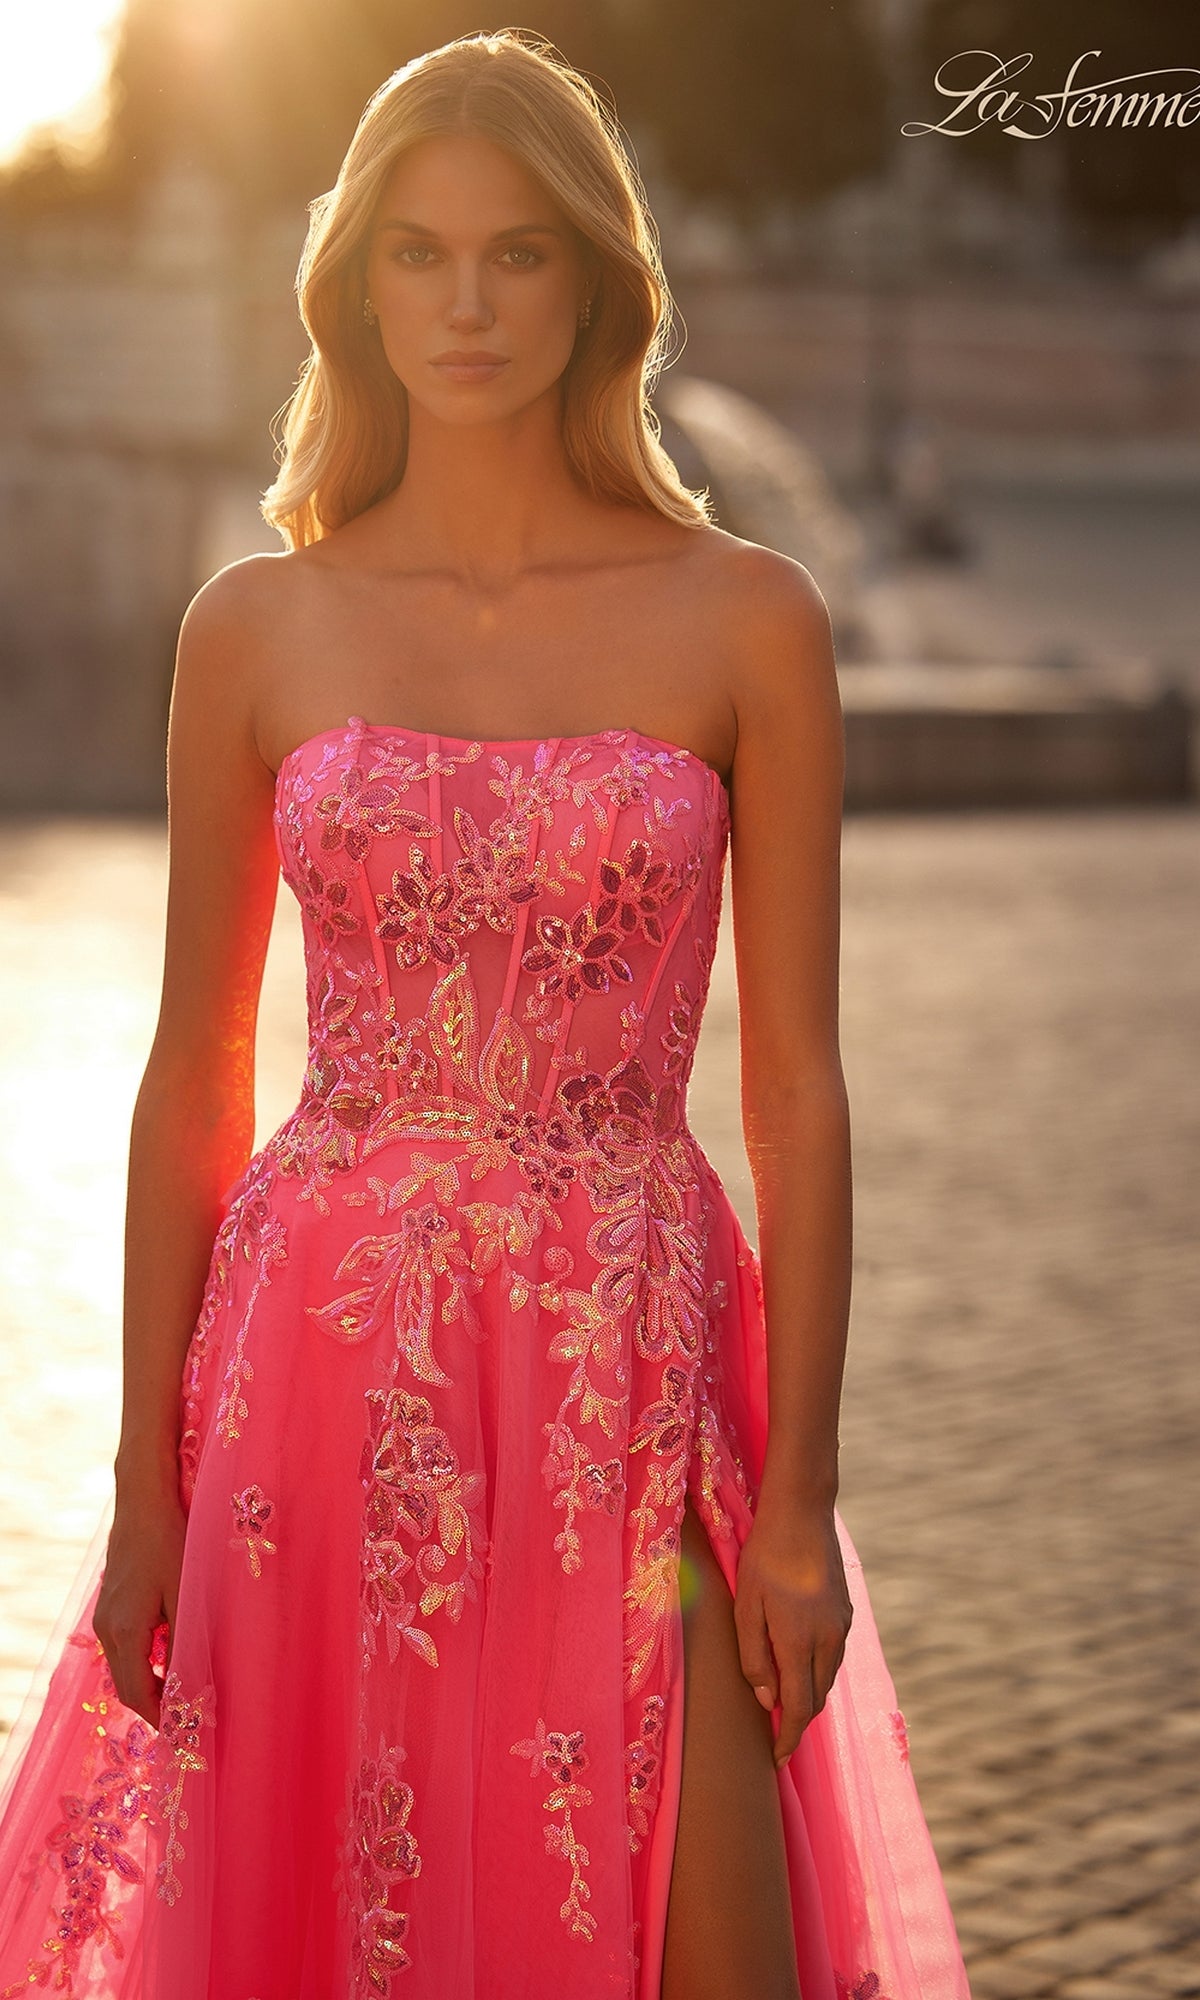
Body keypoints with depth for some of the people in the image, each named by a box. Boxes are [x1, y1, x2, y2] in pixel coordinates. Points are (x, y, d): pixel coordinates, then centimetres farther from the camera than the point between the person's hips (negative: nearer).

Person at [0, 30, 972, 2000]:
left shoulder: (745, 621, 1)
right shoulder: (259, 630, 4)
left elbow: (796, 1080, 0)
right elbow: (195, 1074, 8)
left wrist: (800, 1492, -4)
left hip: (631, 1369, -1)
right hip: (328, 1362, 1)